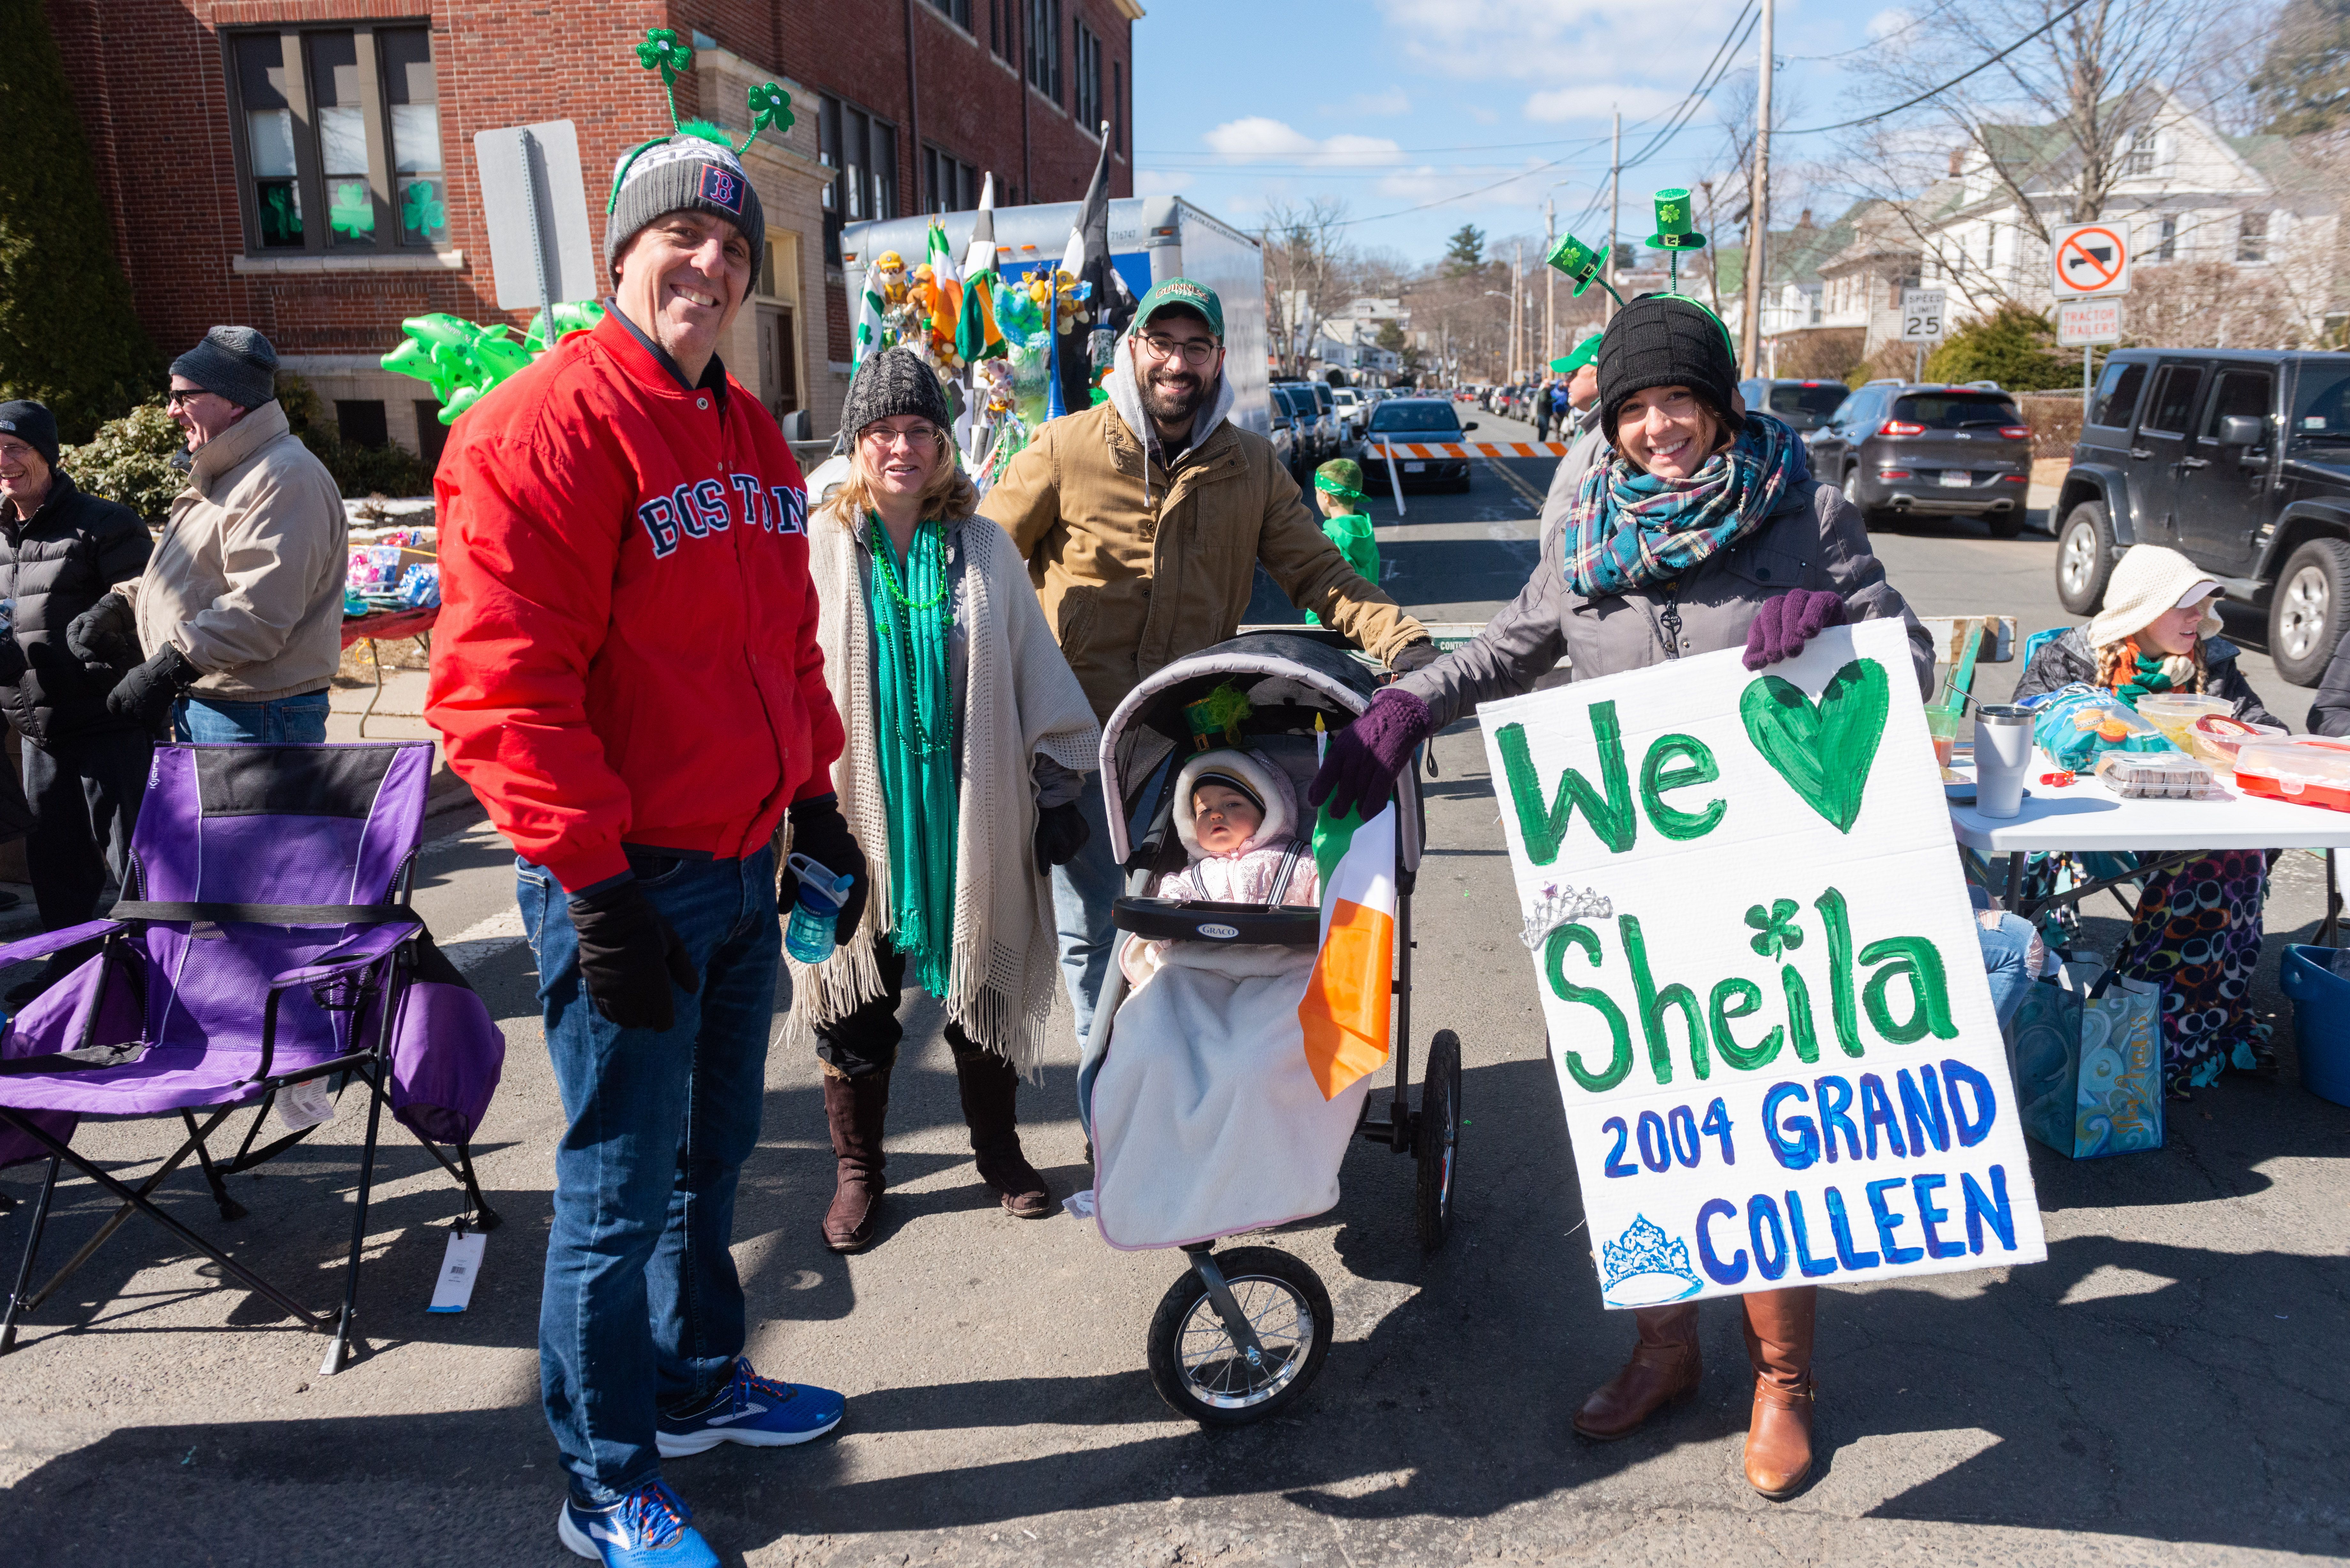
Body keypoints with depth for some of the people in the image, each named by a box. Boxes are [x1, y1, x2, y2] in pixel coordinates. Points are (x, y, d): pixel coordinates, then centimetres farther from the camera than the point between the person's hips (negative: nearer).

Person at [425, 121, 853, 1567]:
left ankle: (701, 1381, 43)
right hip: (628, 882, -8)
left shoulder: (751, 434, 13)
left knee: (713, 1155, 22)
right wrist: (596, 884, -21)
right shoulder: (548, 425, -15)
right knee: (622, 1193, 6)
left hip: (742, 866, 8)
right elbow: (499, 681, -21)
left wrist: (815, 798, 17)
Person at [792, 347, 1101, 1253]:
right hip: (857, 815, -1)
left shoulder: (984, 549, 5)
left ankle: (998, 1150, 33)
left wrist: (1060, 788, 5)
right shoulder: (817, 551, -2)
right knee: (856, 1005, 8)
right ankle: (857, 1170, 27)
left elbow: (1037, 674, 7)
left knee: (983, 991, 13)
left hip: (970, 816, 2)